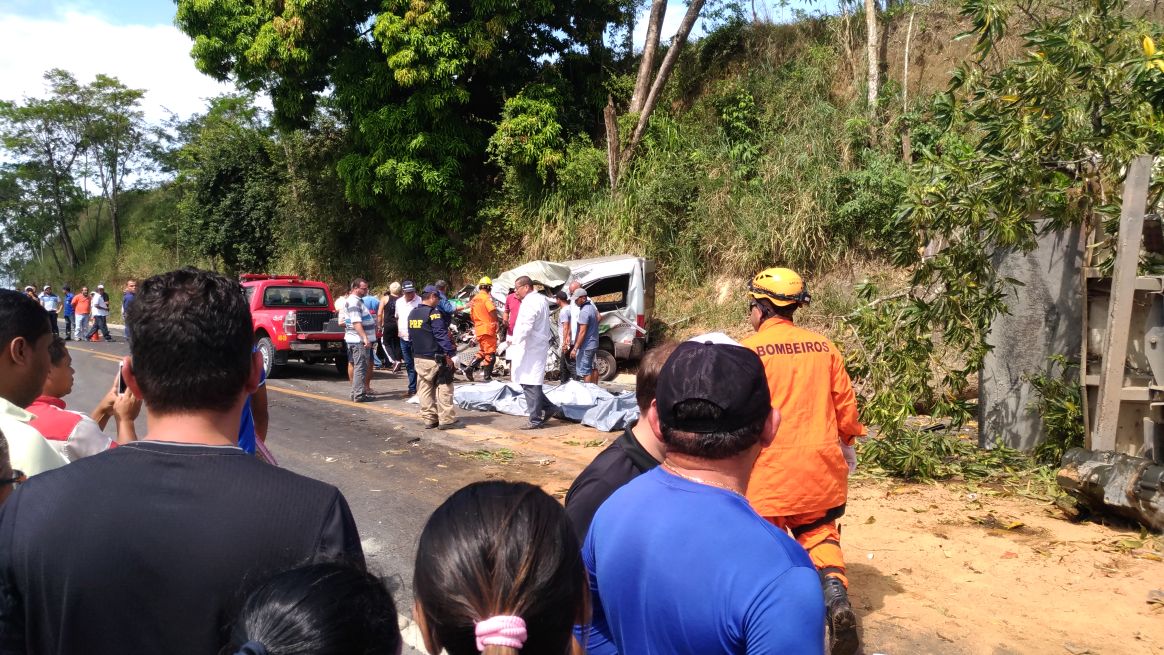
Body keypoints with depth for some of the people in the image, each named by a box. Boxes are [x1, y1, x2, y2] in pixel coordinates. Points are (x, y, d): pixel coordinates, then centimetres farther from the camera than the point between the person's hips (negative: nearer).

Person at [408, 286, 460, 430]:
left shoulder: (412, 314, 13)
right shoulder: (433, 313, -14)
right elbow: (441, 335, -19)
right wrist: (449, 353, -17)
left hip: (418, 358, 8)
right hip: (435, 358, -8)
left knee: (425, 388, 11)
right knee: (444, 388, -1)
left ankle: (429, 419, 14)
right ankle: (446, 420, -1)